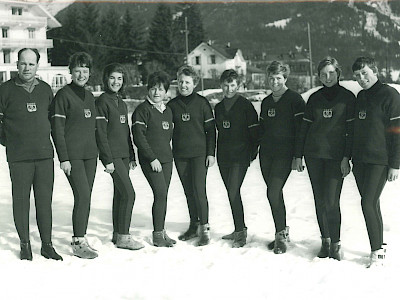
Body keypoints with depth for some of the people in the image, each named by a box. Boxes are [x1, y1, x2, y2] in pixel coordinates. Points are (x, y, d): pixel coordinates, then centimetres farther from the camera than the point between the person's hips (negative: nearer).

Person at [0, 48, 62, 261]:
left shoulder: (45, 89, 10)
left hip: (45, 155, 3)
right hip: (18, 157, -3)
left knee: (45, 201, 5)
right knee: (21, 201, 1)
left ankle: (47, 245, 14)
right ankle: (25, 245, 14)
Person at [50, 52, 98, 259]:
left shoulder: (89, 97, 16)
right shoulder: (63, 95, -6)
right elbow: (57, 129, -9)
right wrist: (63, 158, -14)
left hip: (90, 154, 7)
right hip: (72, 155, -7)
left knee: (85, 197, 7)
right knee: (82, 195, -13)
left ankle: (81, 237, 15)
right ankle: (79, 242, -7)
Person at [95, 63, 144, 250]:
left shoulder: (122, 103, 17)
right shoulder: (102, 101, -8)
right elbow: (100, 133, -13)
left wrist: (132, 157, 17)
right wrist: (108, 160, -17)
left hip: (124, 155, 8)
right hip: (112, 155, -8)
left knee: (120, 194, 10)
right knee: (128, 193, -11)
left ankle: (117, 234, 18)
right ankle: (123, 237, -5)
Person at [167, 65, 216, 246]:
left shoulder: (202, 103, -1)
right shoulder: (172, 105, 7)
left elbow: (210, 129, 1)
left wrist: (211, 153, -4)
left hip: (199, 153, -4)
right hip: (180, 155, 4)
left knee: (199, 190, -10)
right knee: (188, 191, 9)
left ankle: (204, 228, -3)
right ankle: (193, 226, 18)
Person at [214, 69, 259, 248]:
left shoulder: (245, 105, -5)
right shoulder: (219, 107, 13)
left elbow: (255, 130, -4)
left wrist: (252, 153, -6)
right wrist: (218, 151, 15)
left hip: (240, 156, -6)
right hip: (223, 156, 6)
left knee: (233, 192, -14)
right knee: (232, 193, 10)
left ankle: (241, 233, -8)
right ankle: (239, 229, 21)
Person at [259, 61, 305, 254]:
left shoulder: (294, 100, -5)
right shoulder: (266, 102, 15)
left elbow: (301, 129, -10)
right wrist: (254, 150, 16)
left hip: (284, 153, -7)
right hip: (266, 154, 7)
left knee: (273, 192, -15)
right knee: (274, 194, 9)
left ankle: (281, 234, -4)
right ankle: (282, 233, 19)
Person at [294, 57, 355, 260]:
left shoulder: (347, 97, 1)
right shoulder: (314, 98, 9)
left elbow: (351, 129, -2)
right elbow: (305, 127, 13)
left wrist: (346, 157, -9)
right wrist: (298, 155, 10)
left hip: (336, 156, -3)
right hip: (314, 154, 3)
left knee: (331, 201, -10)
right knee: (320, 200, 5)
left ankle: (336, 243, 3)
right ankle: (325, 240, 16)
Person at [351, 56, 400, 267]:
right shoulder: (361, 97, 14)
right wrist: (351, 158, 18)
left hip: (380, 161, -7)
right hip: (360, 160, 7)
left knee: (368, 204, -12)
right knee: (372, 204, 11)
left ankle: (377, 253, -3)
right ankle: (380, 245, 22)